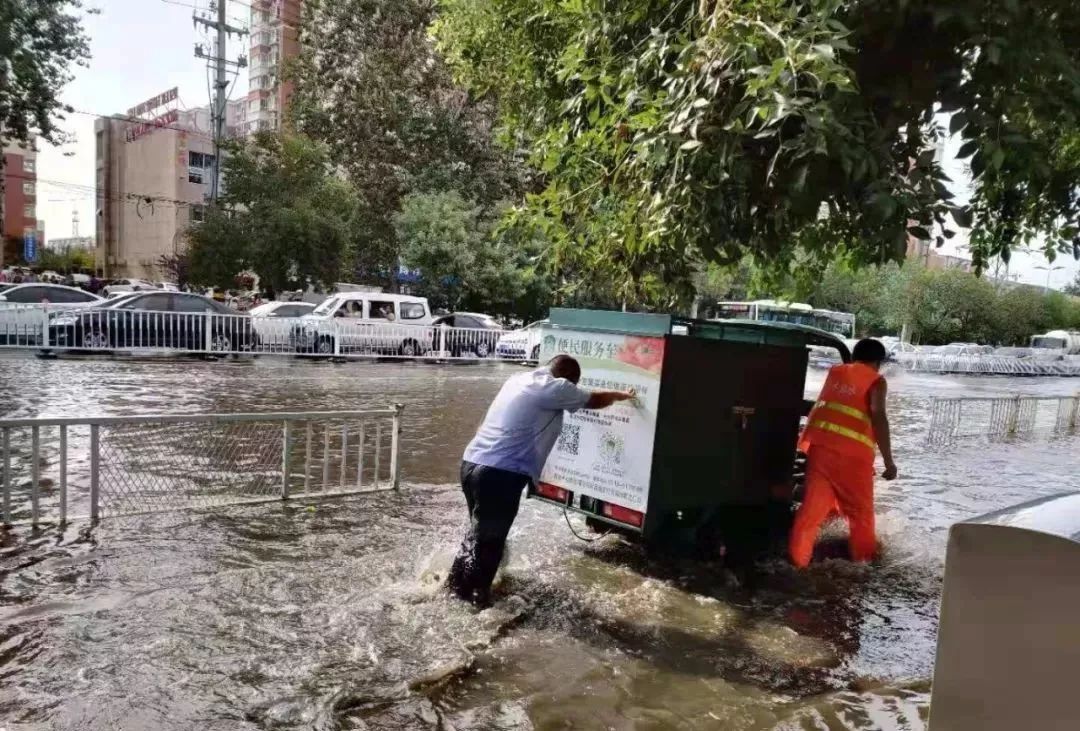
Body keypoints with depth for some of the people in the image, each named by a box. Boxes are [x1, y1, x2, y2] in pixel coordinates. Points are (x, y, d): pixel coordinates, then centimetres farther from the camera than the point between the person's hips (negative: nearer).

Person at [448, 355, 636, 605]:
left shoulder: (520, 379, 15)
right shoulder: (555, 388, -6)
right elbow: (593, 400, 9)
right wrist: (621, 395, 26)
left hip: (472, 463, 8)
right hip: (500, 474, -8)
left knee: (480, 531, 24)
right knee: (490, 538, 7)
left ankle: (457, 582, 35)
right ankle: (475, 594, 19)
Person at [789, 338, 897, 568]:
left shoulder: (835, 372, 21)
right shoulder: (876, 380, 6)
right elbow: (878, 416, -8)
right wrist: (888, 461, -8)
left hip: (819, 442, 4)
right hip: (851, 450, -4)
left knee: (814, 504, 7)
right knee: (860, 508, 16)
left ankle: (797, 557, 4)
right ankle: (864, 555, 29)